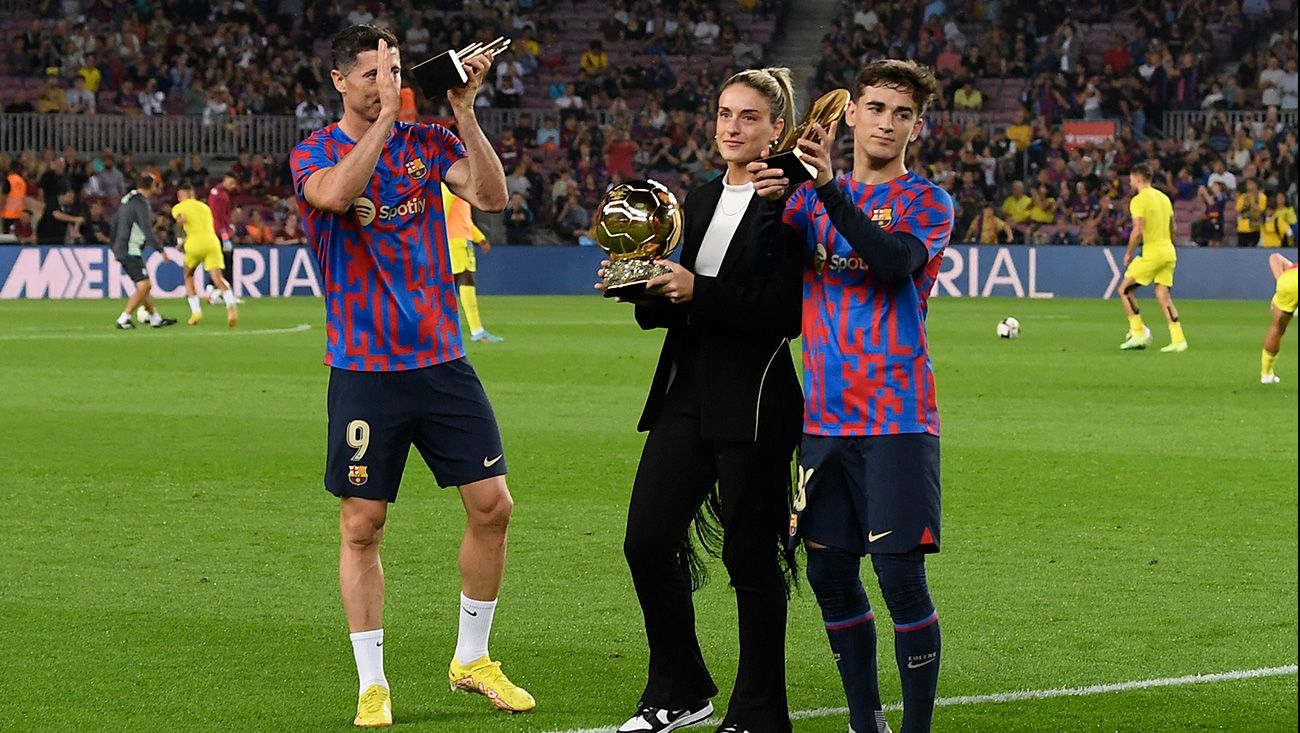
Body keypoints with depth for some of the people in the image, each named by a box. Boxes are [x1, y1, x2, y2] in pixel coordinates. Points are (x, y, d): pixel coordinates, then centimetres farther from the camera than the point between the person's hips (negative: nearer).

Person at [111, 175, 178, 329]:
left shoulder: (127, 199, 13)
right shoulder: (141, 203, -15)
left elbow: (115, 222, 20)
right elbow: (147, 231, -20)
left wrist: (115, 246, 28)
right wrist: (161, 250, -15)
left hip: (121, 249, 10)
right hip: (131, 251, -10)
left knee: (144, 286, 16)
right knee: (144, 286, -13)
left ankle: (155, 318, 22)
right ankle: (123, 319, -15)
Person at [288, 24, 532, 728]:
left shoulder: (428, 142, 8)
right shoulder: (315, 153, -2)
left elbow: (492, 195, -7)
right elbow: (339, 193, -25)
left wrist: (464, 110, -14)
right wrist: (385, 116, -25)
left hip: (441, 360, 3)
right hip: (365, 371, -3)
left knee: (492, 505, 1)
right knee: (361, 525, -1)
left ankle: (471, 660, 19)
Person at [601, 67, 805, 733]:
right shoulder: (700, 200, 15)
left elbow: (786, 314, -17)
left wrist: (697, 291, -19)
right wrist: (645, 288, -1)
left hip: (753, 403, -7)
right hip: (687, 395, 7)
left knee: (750, 556, 0)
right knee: (647, 542, 4)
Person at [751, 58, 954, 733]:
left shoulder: (927, 203, 1)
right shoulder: (811, 198, 14)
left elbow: (893, 261, -19)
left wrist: (829, 189, -27)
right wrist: (766, 202, -17)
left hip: (898, 417, -4)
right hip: (825, 416, 4)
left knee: (901, 575, -9)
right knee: (829, 572, 6)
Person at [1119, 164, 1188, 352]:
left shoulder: (1139, 200, -10)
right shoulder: (1164, 198, 15)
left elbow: (1138, 231, -18)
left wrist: (1129, 253, -7)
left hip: (1152, 253, -8)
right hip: (1169, 253, 8)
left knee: (1125, 289, 4)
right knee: (1163, 296, 7)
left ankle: (1139, 333, -2)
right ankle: (1178, 340, -3)